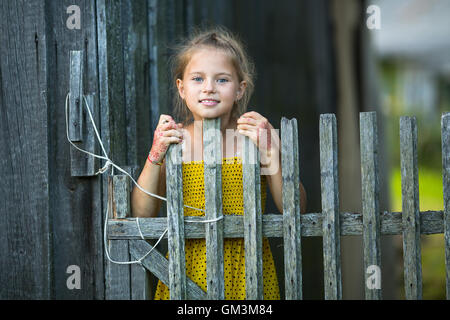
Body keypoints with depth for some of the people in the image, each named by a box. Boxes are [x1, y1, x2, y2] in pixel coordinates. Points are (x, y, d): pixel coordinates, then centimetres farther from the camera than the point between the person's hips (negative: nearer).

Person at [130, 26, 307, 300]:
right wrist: (155, 156, -15)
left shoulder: (259, 135, -5)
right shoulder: (174, 141, -2)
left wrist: (272, 151, -20)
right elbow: (142, 215, -5)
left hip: (246, 273, 0)